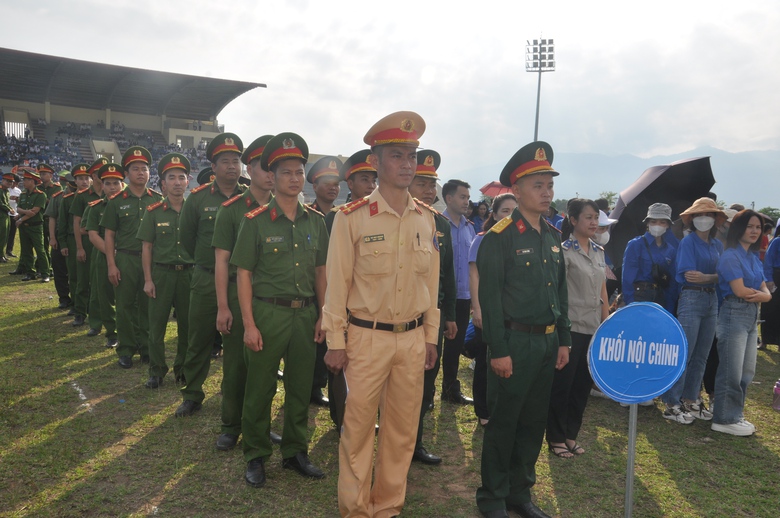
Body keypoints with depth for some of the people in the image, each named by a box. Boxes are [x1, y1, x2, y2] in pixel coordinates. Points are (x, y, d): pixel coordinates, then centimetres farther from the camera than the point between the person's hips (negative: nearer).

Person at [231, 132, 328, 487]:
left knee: (300, 388, 12)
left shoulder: (315, 221, 6)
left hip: (305, 315, 4)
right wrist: (249, 324, -10)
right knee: (260, 389, 7)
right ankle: (255, 456, 26)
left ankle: (295, 451, 30)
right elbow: (243, 274, -6)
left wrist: (322, 315, 5)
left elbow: (320, 270, 11)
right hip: (267, 314, -3)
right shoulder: (256, 220, -5)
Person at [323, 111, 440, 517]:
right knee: (358, 426, 7)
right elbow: (337, 283, -6)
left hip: (412, 339, 4)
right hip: (366, 337, -4)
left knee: (403, 428, 13)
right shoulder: (352, 217, -8)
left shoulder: (426, 219, 5)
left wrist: (431, 335, 11)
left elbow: (431, 281, 10)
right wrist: (336, 342, -5)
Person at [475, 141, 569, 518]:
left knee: (534, 422, 15)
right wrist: (498, 350, -17)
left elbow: (560, 291, 15)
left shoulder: (553, 236, 10)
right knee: (503, 423, 6)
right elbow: (489, 296, -15)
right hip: (515, 341, -7)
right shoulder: (500, 236, -12)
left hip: (548, 342, 7)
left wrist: (564, 340, 12)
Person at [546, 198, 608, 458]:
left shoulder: (599, 251, 12)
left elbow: (602, 290, 16)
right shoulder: (564, 250, -9)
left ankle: (571, 435, 26)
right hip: (571, 328, -6)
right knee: (562, 384, 3)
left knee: (583, 384, 12)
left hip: (594, 329, 6)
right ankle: (556, 438, 18)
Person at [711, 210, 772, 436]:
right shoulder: (730, 256, -9)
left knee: (747, 371, 13)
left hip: (753, 316, 8)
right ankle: (724, 419, 9)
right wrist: (759, 293, 1)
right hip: (734, 314, -8)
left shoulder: (754, 257, 15)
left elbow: (767, 294, 8)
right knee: (732, 371, -2)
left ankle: (735, 414, 25)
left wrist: (756, 295, -14)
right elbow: (739, 291, -16)